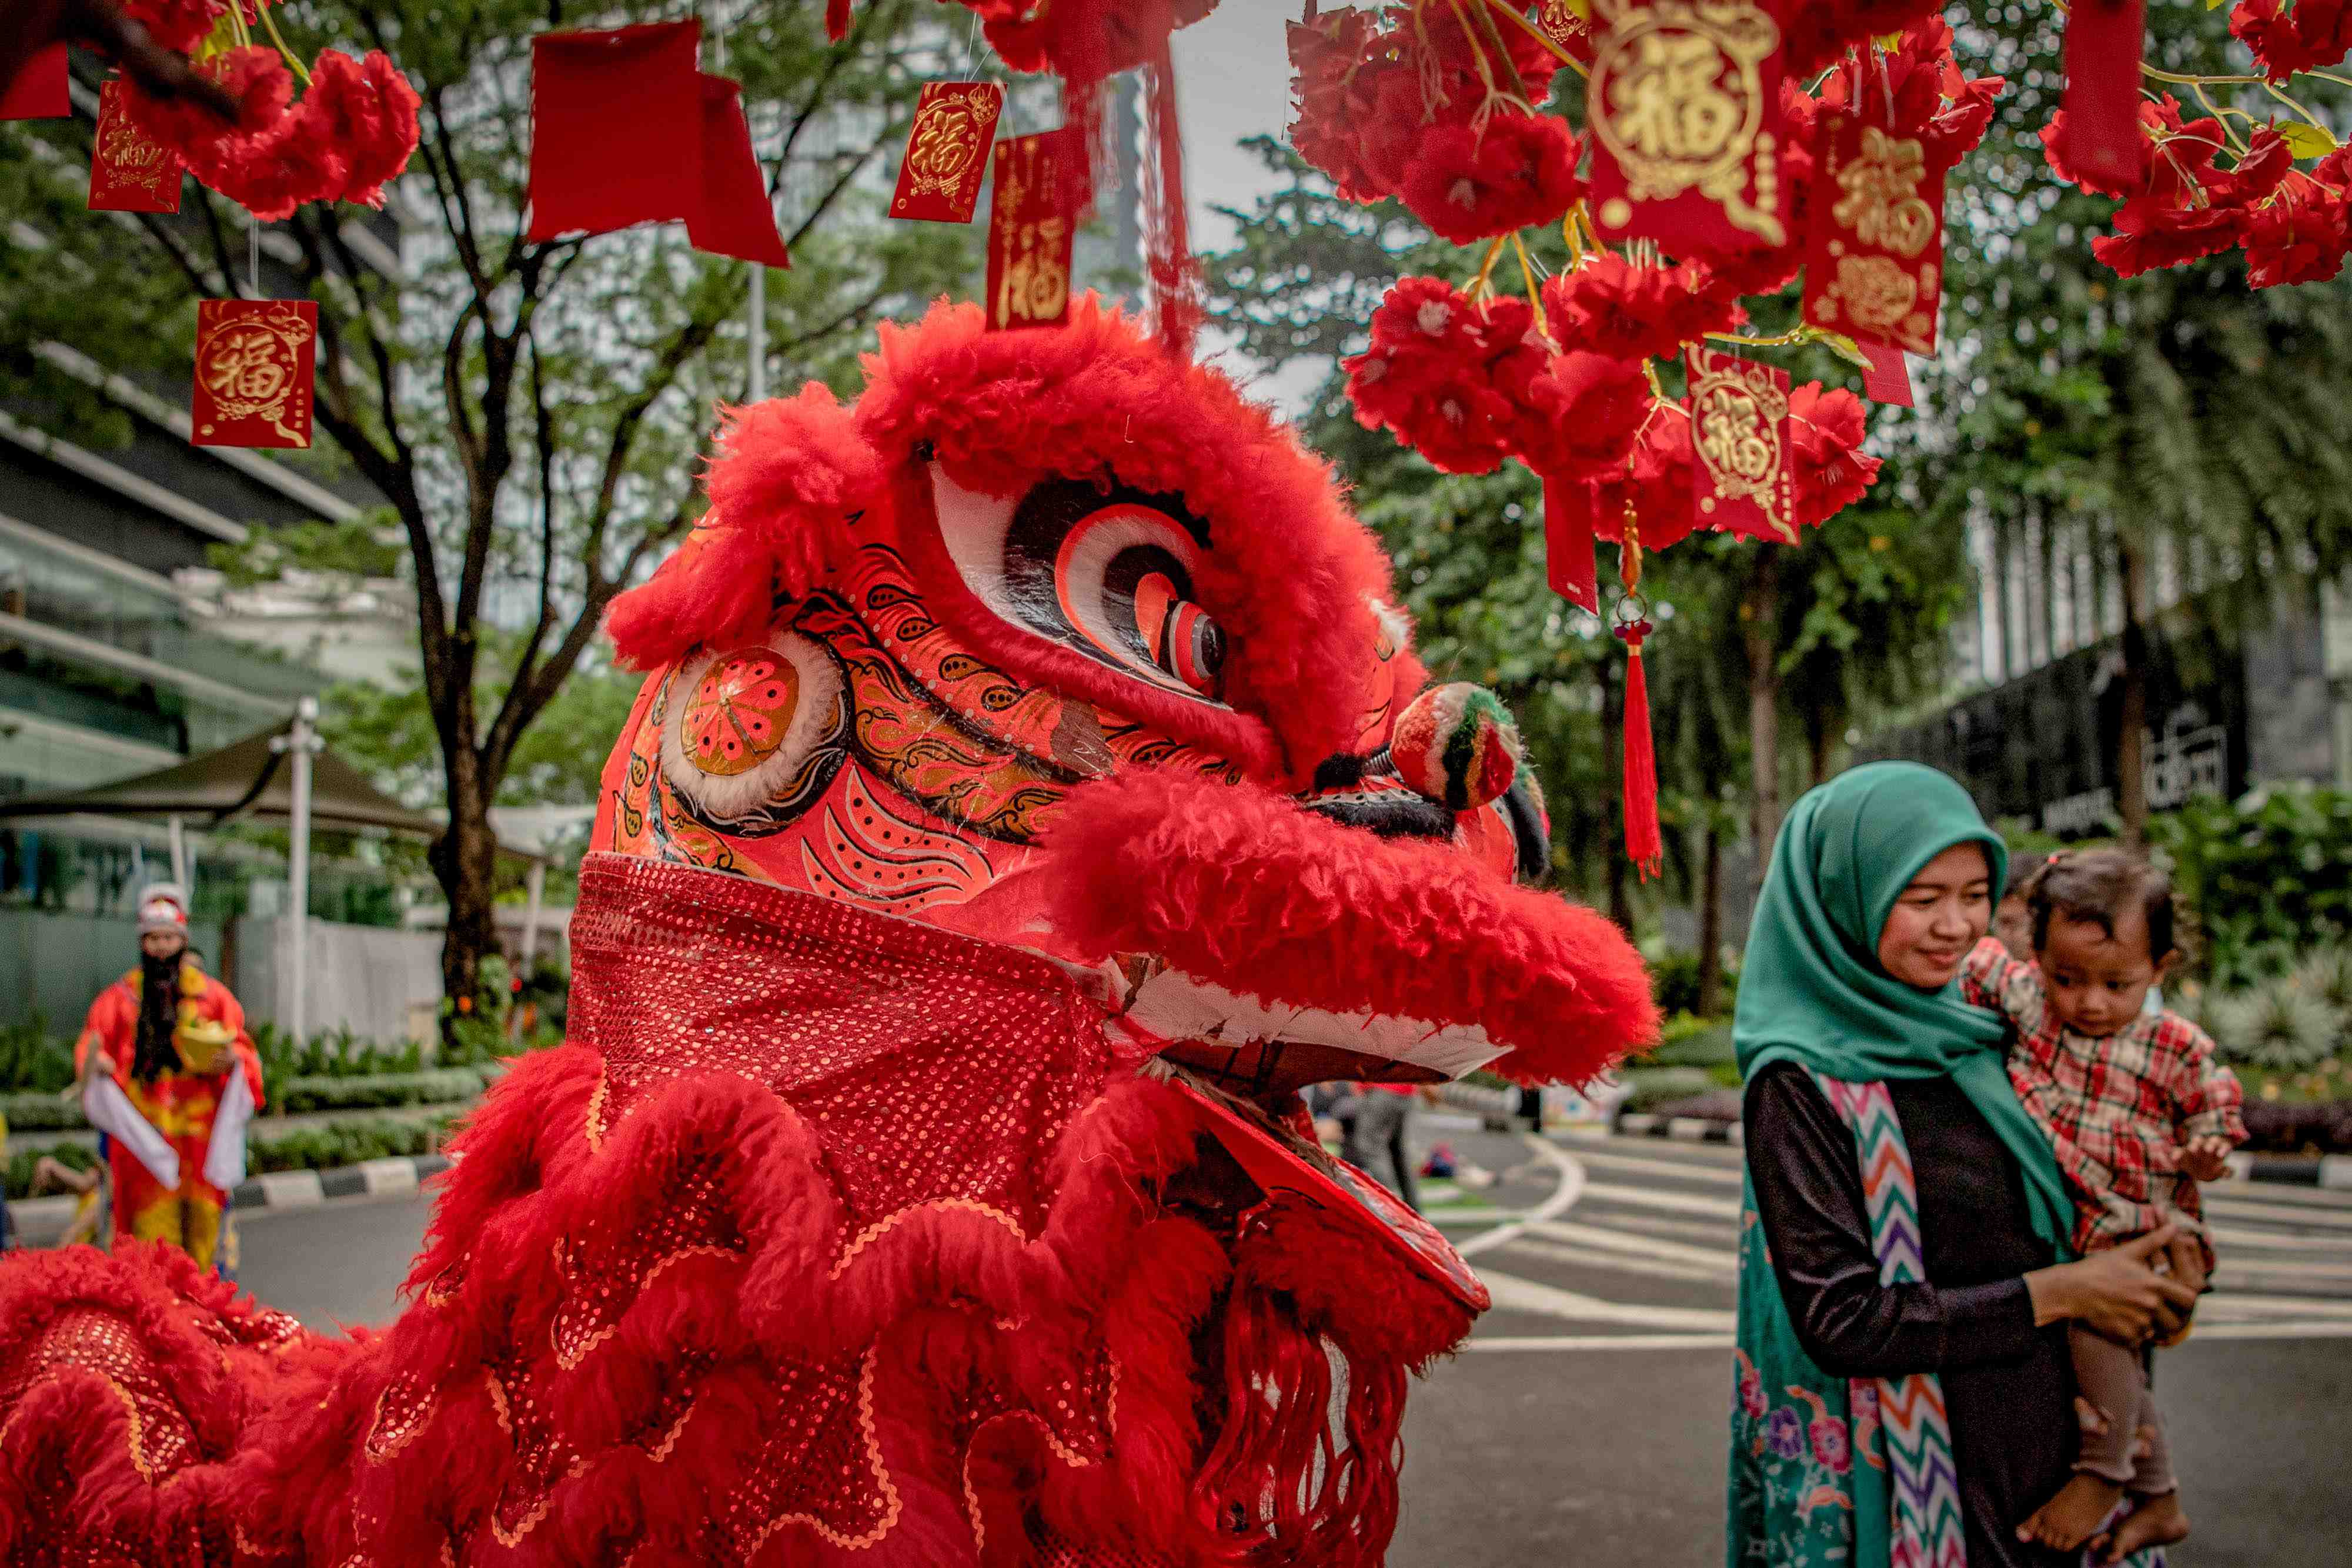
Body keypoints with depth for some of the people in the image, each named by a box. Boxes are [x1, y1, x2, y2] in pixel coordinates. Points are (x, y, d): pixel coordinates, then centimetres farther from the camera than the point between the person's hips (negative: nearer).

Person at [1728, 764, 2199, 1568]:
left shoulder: (1967, 1037, 4)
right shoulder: (1801, 1083, -18)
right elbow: (1842, 1320, -22)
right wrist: (2060, 1290, -16)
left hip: (2041, 1450, 7)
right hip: (1911, 1489, -6)